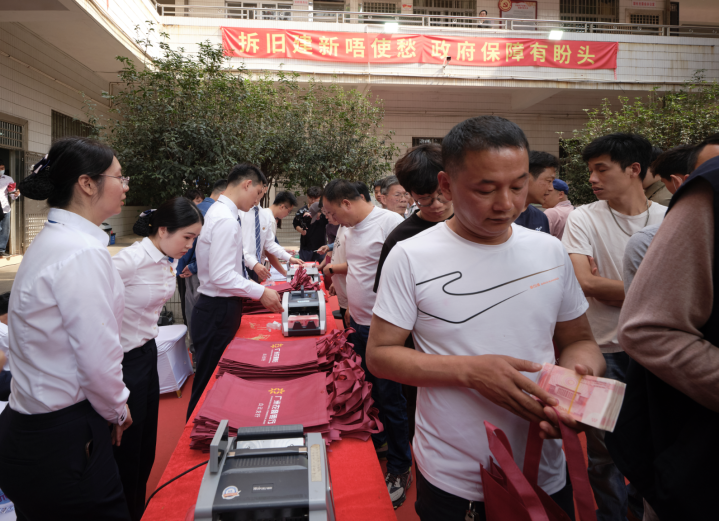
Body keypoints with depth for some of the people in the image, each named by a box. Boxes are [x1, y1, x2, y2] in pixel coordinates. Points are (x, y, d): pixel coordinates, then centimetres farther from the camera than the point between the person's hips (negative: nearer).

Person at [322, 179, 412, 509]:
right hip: (359, 324, 8)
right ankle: (372, 443, 40)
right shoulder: (351, 229, 10)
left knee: (389, 399, 2)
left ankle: (400, 469, 19)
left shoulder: (390, 223, -18)